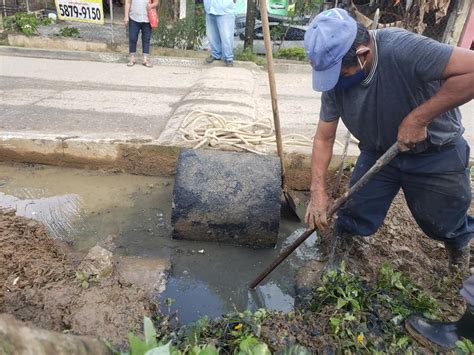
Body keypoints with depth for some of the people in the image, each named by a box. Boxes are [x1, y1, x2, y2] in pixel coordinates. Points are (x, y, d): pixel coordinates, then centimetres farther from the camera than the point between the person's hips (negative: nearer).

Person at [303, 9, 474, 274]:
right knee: (355, 214, 2)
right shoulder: (335, 82, -16)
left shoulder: (401, 49, -33)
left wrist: (418, 118, -35)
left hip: (436, 153, -3)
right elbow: (324, 139, -11)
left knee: (445, 222, 12)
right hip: (378, 152, 3)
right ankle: (336, 257, 33)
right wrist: (318, 191, -18)